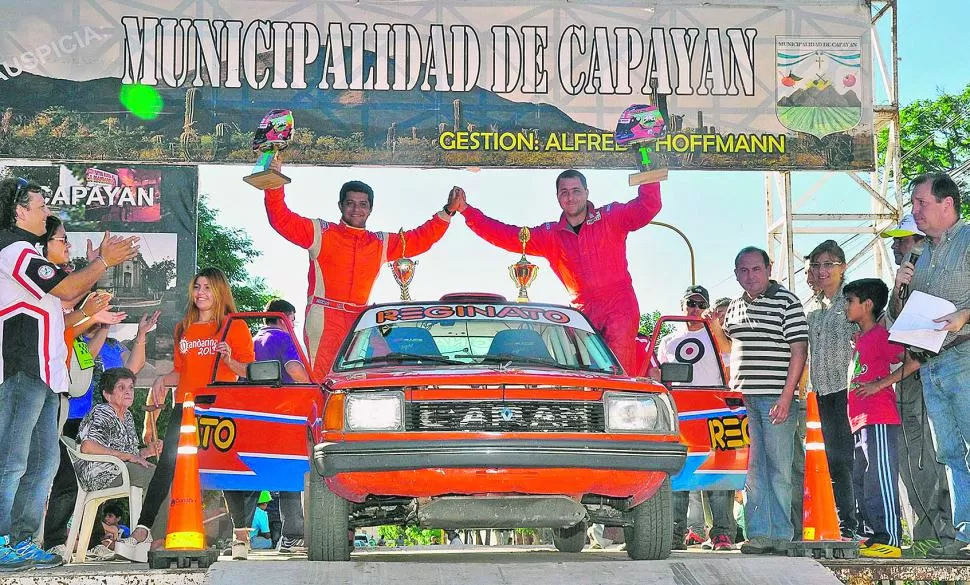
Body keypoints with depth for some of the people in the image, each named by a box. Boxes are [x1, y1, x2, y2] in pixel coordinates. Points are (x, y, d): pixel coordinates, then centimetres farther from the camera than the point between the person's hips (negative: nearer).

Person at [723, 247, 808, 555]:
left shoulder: (787, 302, -2)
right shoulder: (735, 306, 17)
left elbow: (799, 350, -7)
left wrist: (787, 395, -14)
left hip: (776, 398, -6)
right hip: (742, 398, 6)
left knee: (779, 468, -2)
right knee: (753, 468, 5)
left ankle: (781, 535, 1)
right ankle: (759, 534, 7)